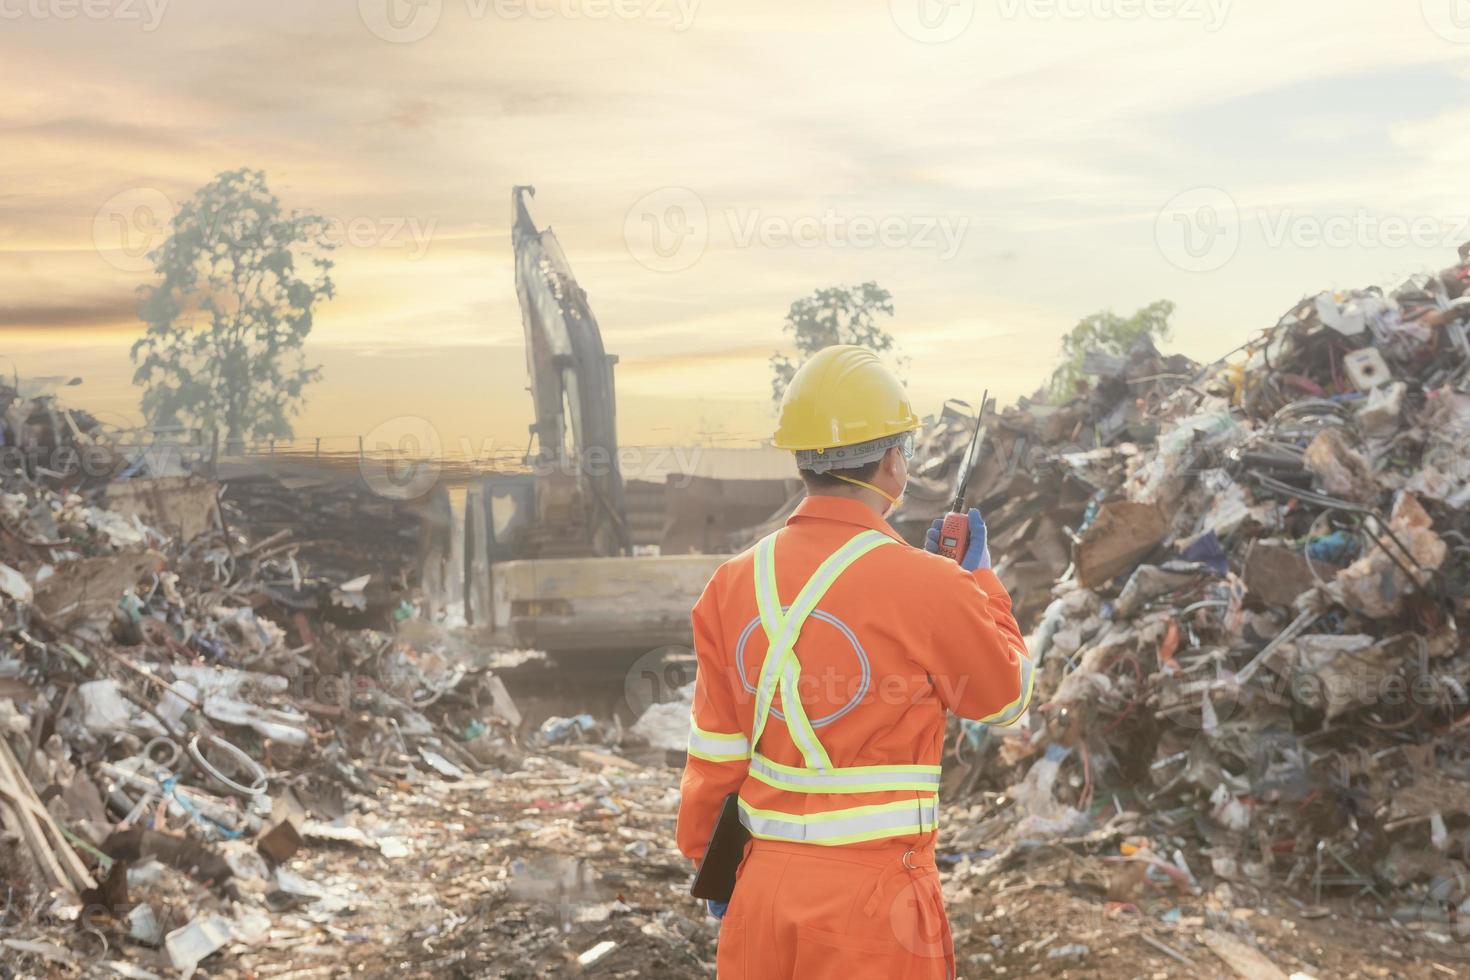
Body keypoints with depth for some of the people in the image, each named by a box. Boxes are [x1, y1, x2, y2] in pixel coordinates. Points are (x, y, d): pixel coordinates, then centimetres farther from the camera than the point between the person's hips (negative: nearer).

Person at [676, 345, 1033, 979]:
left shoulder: (733, 583, -1)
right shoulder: (927, 587, -15)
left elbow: (715, 751, 6)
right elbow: (1005, 696, 4)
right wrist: (978, 578, 16)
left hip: (761, 885, 5)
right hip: (870, 897, -4)